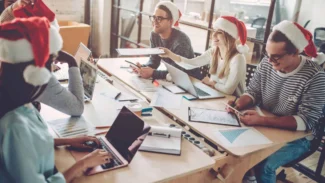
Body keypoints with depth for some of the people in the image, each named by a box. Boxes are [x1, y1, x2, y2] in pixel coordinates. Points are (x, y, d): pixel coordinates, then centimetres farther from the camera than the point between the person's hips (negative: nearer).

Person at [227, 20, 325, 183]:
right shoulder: (267, 63, -7)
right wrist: (238, 105, -20)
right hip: (264, 127, 5)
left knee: (264, 165, -26)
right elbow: (253, 92, 3)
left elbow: (306, 121, -24)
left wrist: (262, 121, -35)